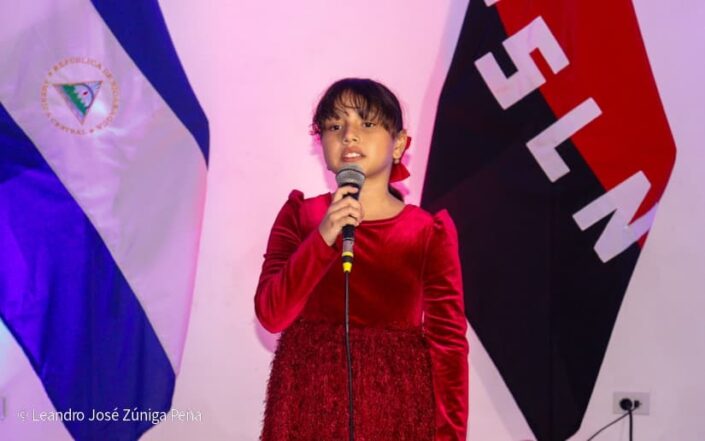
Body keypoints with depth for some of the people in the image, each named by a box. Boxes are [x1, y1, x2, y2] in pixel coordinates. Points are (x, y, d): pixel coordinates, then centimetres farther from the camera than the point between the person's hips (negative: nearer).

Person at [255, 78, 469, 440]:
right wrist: (323, 239, -19)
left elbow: (448, 341, -6)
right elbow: (271, 314, -8)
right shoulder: (300, 216, 2)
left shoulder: (428, 232, -2)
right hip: (309, 410, 1)